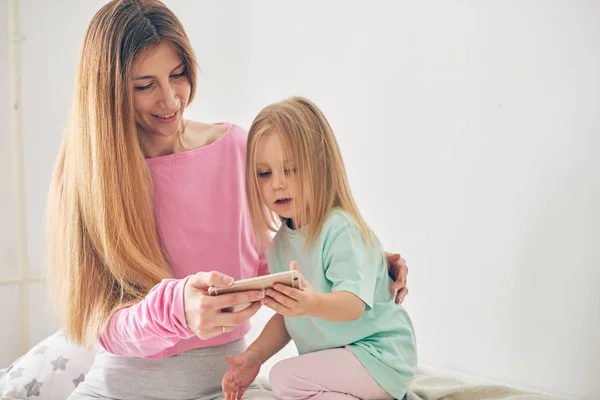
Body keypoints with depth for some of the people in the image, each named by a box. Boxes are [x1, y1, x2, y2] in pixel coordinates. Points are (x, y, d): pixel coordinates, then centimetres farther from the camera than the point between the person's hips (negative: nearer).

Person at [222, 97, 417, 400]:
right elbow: (286, 317, 12)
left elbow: (353, 304, -30)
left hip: (378, 356, -9)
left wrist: (314, 303, -51)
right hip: (334, 359, 9)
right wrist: (255, 356, -3)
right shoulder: (281, 241, 6)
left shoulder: (341, 231, -18)